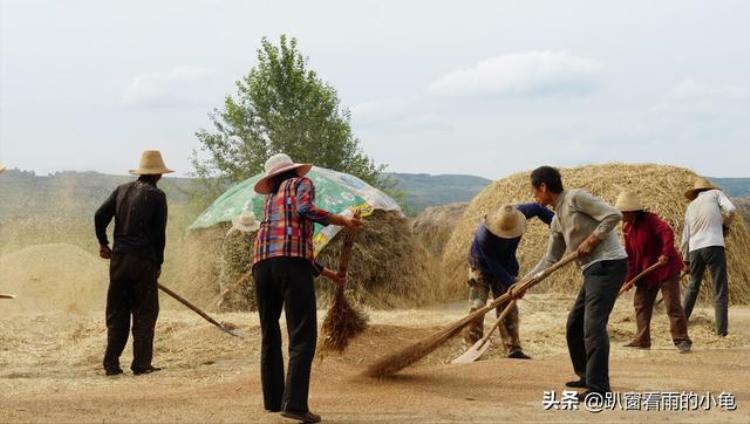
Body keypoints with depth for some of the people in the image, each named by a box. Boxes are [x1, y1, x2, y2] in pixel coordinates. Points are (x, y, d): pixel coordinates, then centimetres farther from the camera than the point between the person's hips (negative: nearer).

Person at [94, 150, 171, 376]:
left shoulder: (122, 190, 10)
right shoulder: (156, 195, -3)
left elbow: (100, 216, 4)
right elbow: (159, 233, -5)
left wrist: (103, 243, 19)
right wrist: (158, 263, 4)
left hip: (119, 258, 5)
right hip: (144, 260, -5)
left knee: (117, 313, 10)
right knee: (145, 313, 4)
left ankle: (111, 364, 10)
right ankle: (141, 364, 3)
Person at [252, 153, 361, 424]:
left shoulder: (271, 200, 34)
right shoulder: (302, 184, 18)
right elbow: (305, 209, -7)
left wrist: (326, 273, 39)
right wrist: (342, 221, 2)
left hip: (262, 262, 6)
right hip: (292, 262, -6)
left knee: (270, 334, 18)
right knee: (302, 337, -7)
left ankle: (273, 399, 22)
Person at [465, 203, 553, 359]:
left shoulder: (516, 215, -28)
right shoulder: (484, 237, -40)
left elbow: (537, 208, -8)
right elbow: (494, 266, -32)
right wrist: (511, 284, -34)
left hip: (506, 267, 5)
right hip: (481, 267, -5)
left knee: (509, 309, 2)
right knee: (477, 307, -13)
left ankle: (513, 349, 5)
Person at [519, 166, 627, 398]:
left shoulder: (576, 198, -9)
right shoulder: (557, 221, 17)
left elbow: (614, 215, -16)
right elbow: (550, 259, 23)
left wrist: (591, 240, -14)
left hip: (608, 264, -10)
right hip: (593, 269, 10)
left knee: (593, 324, -16)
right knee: (574, 325, 17)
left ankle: (598, 386, -17)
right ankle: (587, 376, 30)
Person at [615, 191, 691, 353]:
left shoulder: (650, 220, -17)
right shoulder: (627, 228, 5)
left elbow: (667, 233, -33)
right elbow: (630, 256, 8)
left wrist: (666, 254, -43)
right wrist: (629, 278, 1)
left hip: (666, 268, -8)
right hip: (646, 272, 8)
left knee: (672, 305, -9)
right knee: (640, 304, 11)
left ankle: (682, 340, -5)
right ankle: (642, 340, 20)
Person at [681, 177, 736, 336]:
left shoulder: (690, 207, 22)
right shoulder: (715, 193, 12)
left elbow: (685, 237, 21)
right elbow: (730, 209, -6)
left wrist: (686, 261, 28)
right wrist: (725, 225, 12)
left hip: (694, 249, 5)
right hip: (714, 245, -4)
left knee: (693, 285, 22)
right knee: (720, 289, -3)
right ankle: (721, 329, -8)